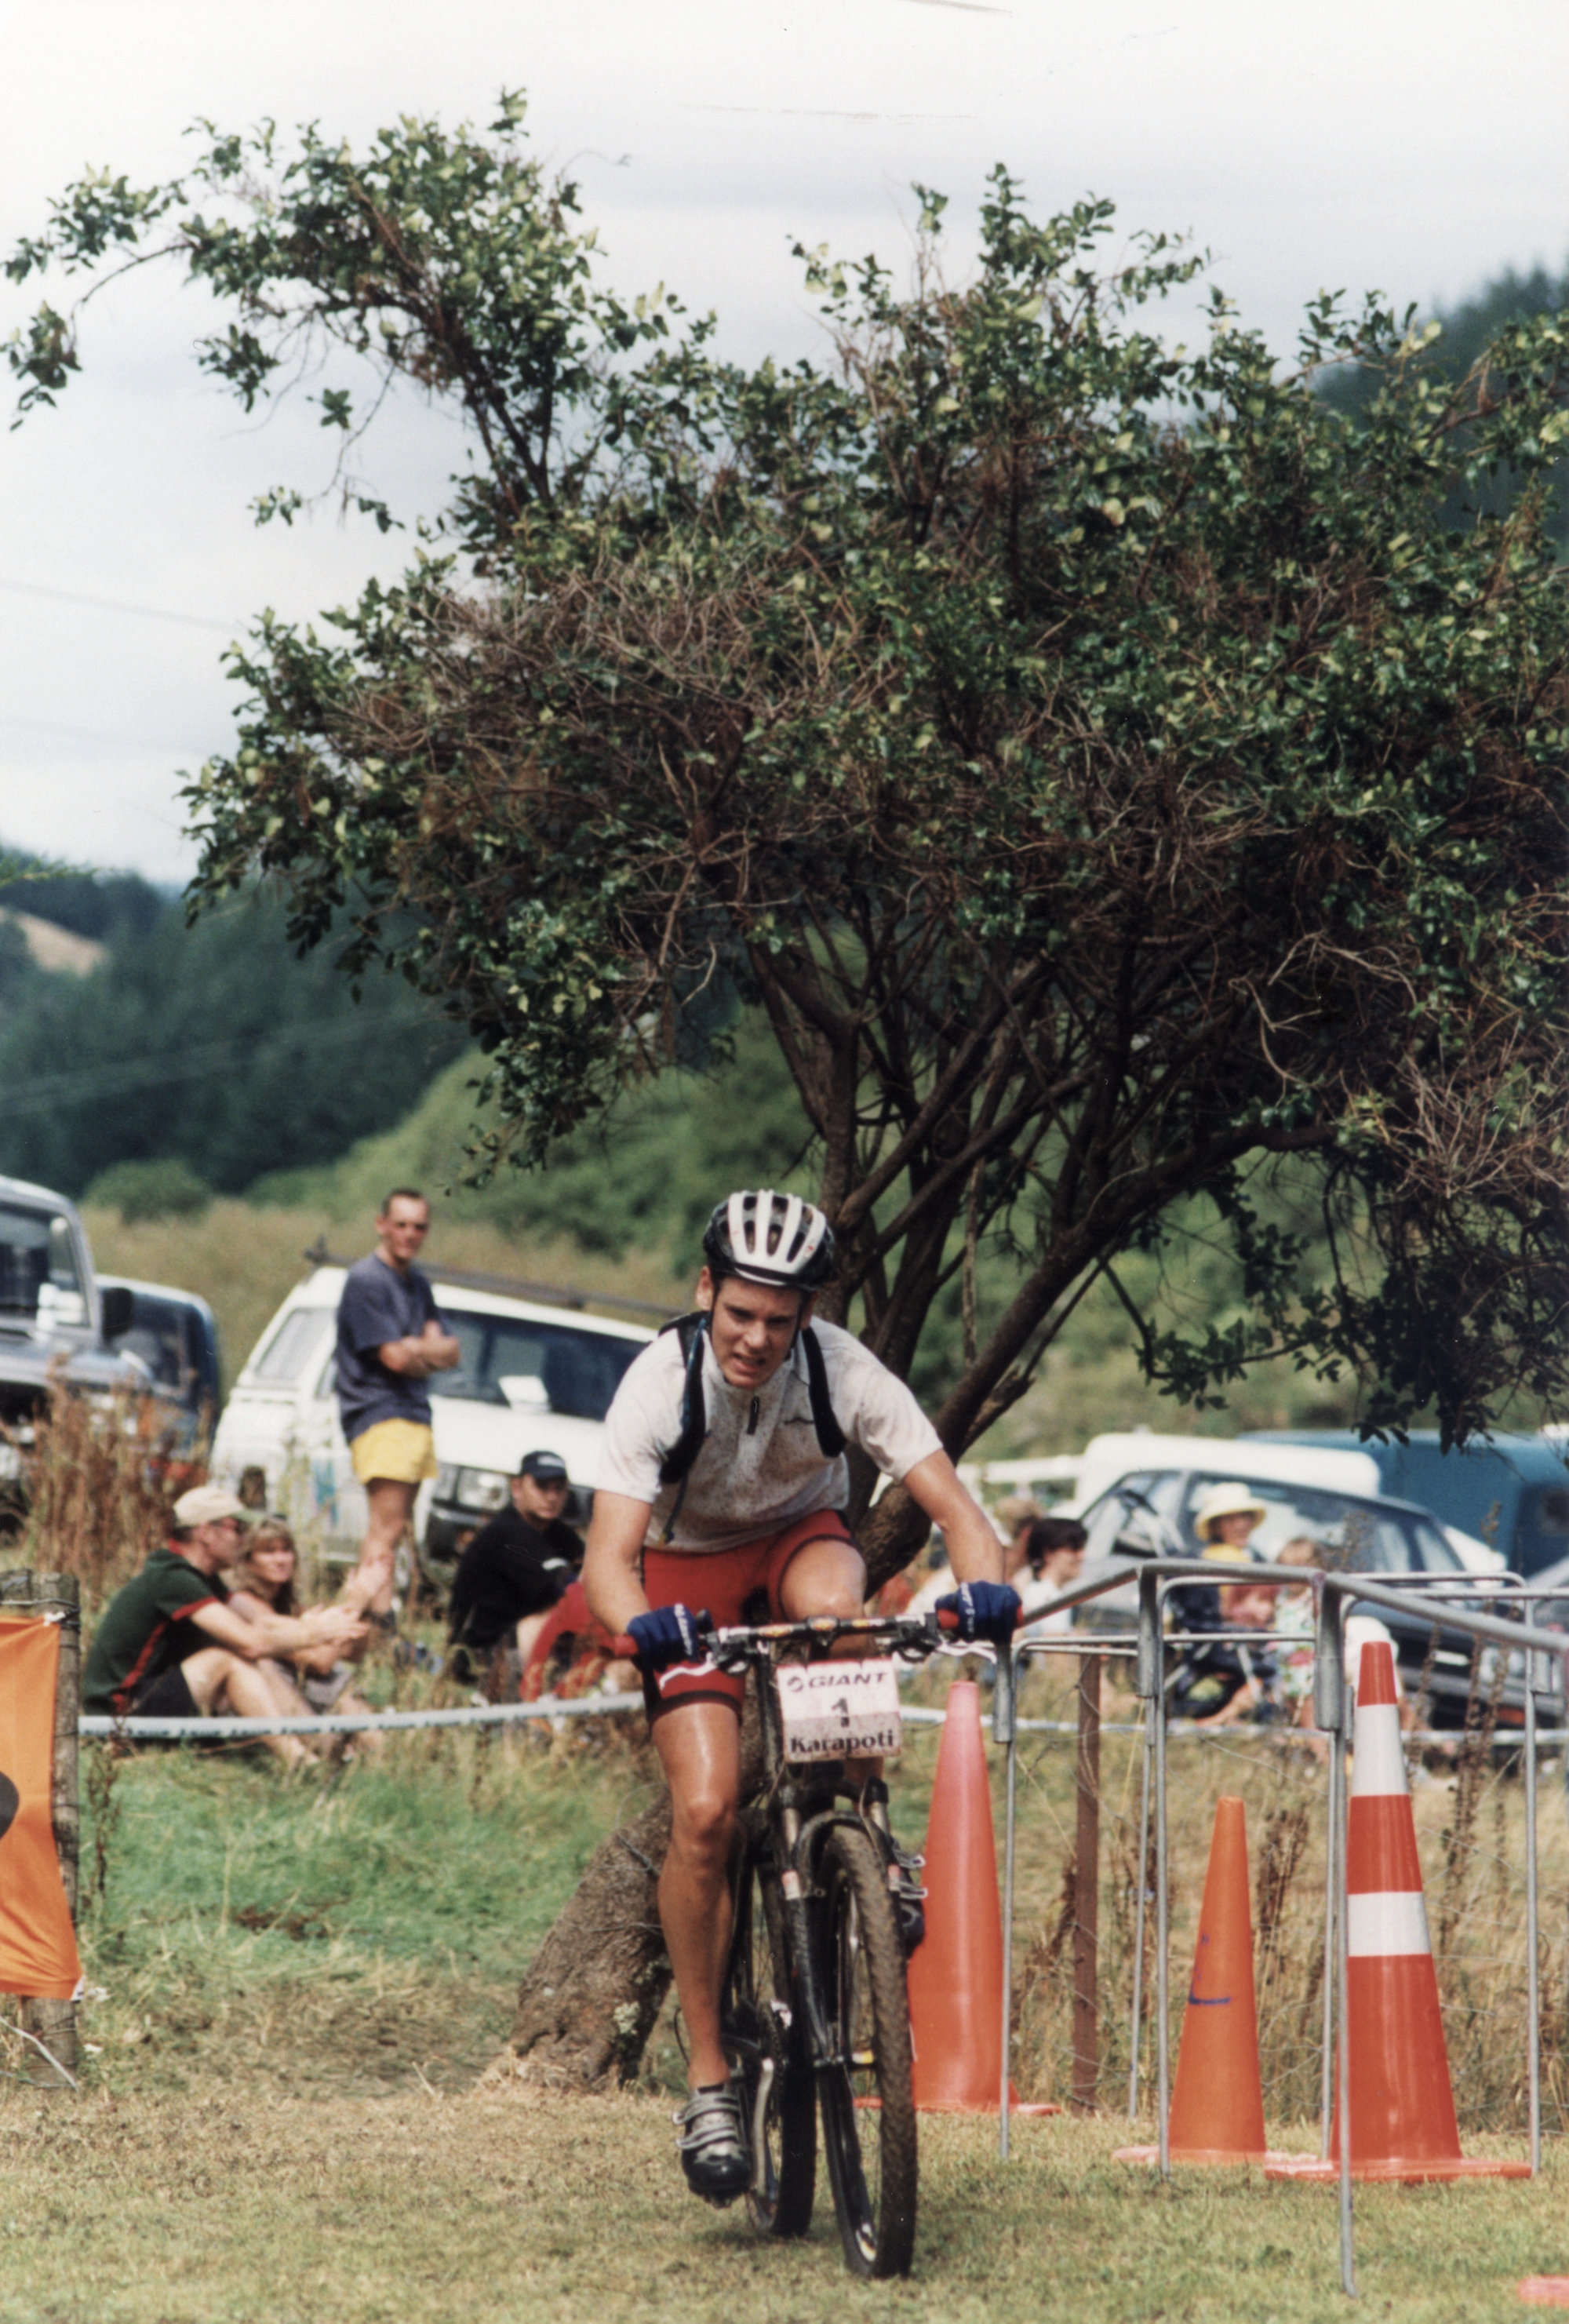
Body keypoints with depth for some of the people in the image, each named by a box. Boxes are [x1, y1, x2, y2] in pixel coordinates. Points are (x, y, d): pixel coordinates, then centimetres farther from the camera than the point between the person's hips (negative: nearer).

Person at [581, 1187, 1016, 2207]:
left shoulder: (843, 1373, -25)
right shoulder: (662, 1381, -28)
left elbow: (952, 1505, -27)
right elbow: (608, 1558, -34)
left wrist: (986, 1587, -48)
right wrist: (640, 1625, -57)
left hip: (800, 1538, 1)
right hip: (689, 1566, -1)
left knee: (832, 1603, -39)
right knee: (706, 1813, -18)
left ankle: (869, 1825, -15)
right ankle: (710, 2074, -5)